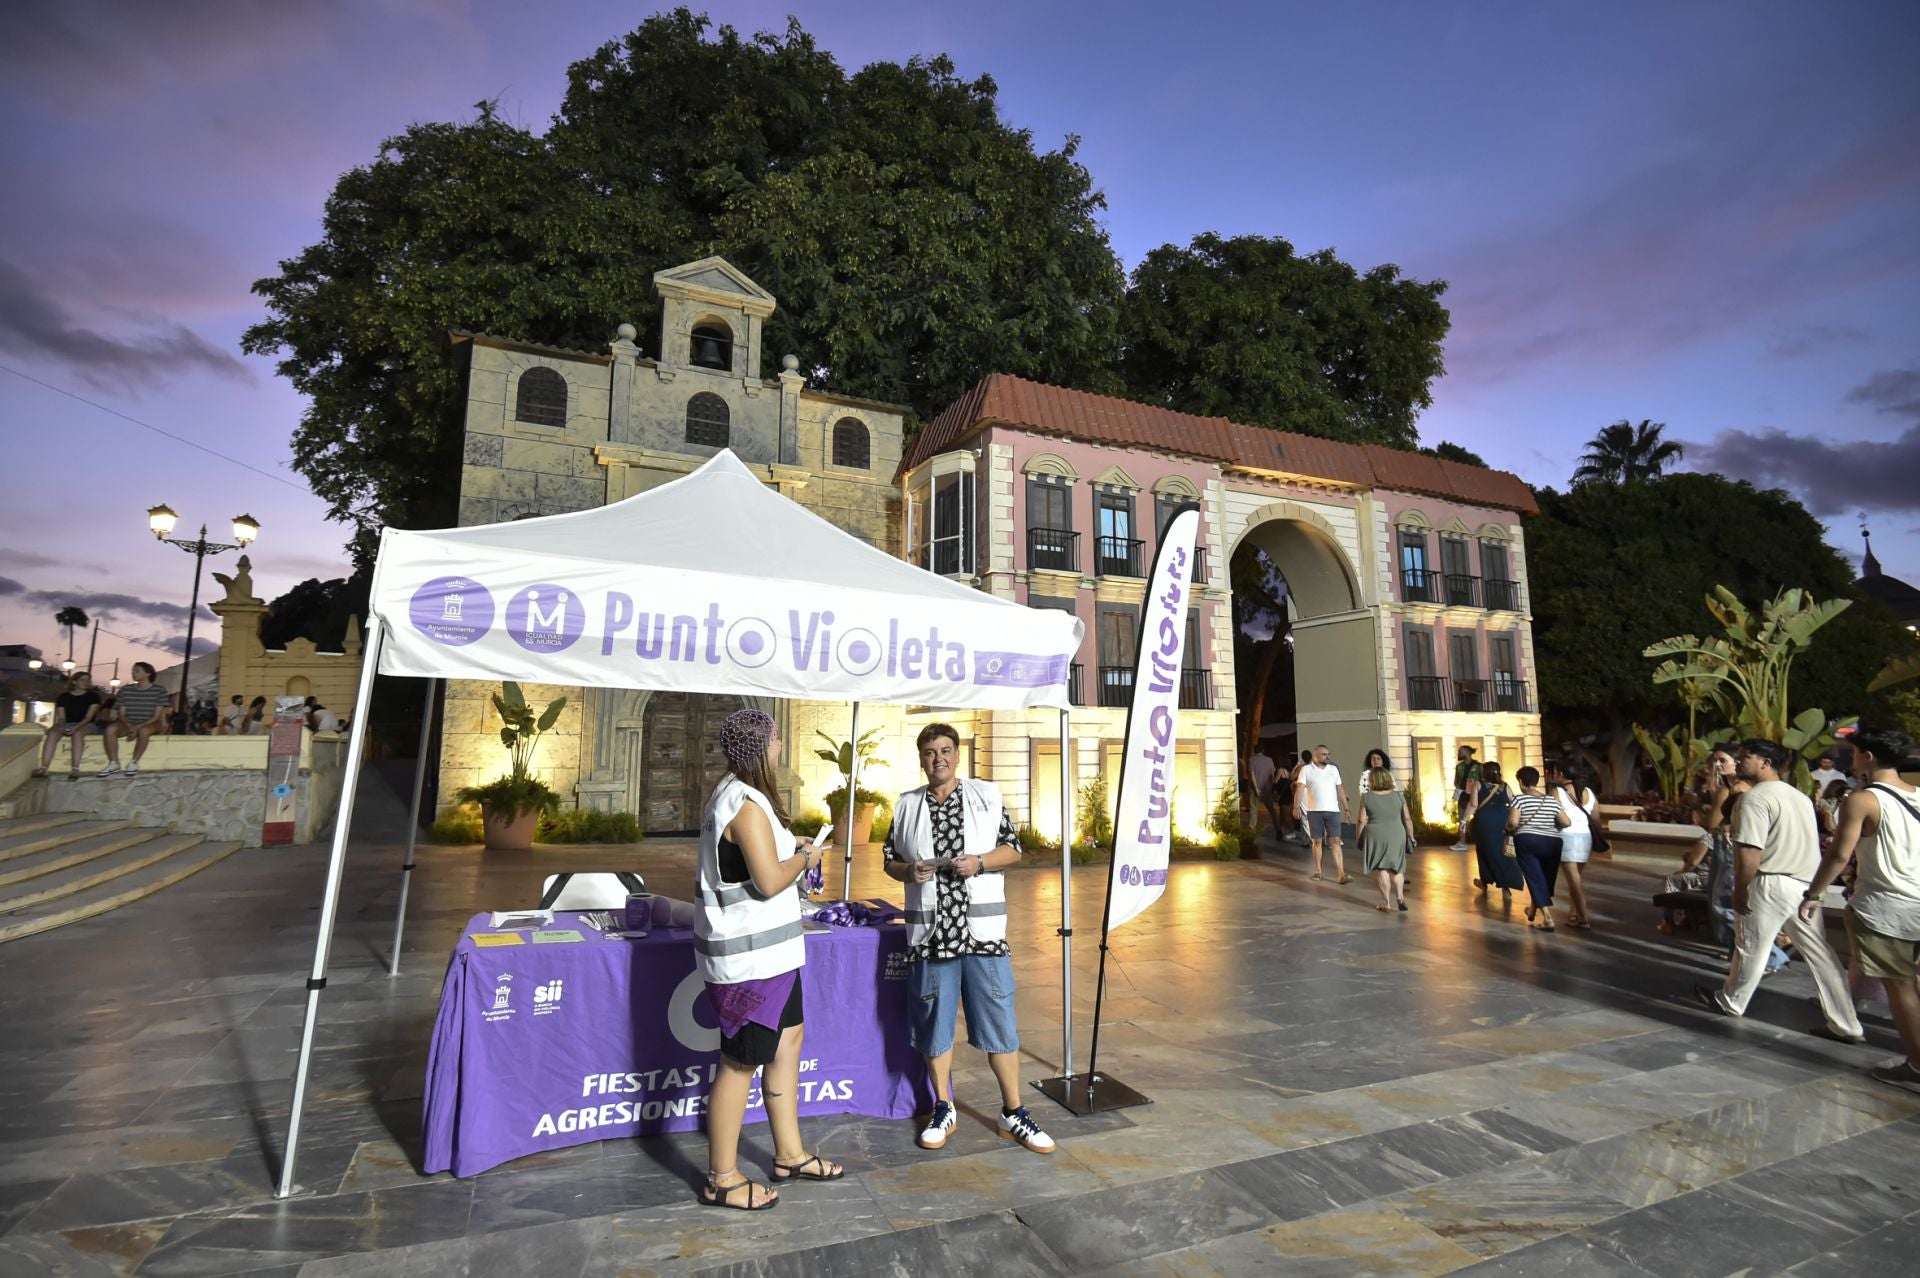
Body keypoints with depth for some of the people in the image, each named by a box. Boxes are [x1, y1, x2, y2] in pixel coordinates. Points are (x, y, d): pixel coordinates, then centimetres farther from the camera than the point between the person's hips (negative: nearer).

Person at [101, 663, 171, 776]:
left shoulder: (159, 690, -3)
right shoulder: (125, 689, 8)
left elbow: (157, 716, -7)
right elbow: (121, 713, 4)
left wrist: (139, 727, -21)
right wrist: (129, 726, -17)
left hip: (149, 724, -4)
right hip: (128, 724, 4)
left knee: (144, 731, -38)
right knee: (110, 729, -29)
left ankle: (134, 762, -20)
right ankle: (114, 763, -19)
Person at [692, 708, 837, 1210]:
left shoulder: (732, 793, 10)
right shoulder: (748, 805, -23)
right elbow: (770, 882, -25)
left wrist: (789, 846, 14)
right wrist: (805, 859, -8)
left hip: (766, 947, 10)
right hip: (748, 953, -10)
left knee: (789, 1038, 18)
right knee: (743, 1061, 3)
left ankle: (789, 1154, 31)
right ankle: (722, 1180, 20)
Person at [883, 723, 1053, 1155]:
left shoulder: (986, 796, 3)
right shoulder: (906, 806, 8)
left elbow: (1012, 849, 5)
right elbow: (889, 860, 13)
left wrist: (980, 862, -13)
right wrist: (908, 871, -8)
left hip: (983, 930, -1)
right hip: (929, 933, 2)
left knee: (999, 1023, 4)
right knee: (934, 1025, 11)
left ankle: (1013, 1114, 20)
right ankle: (943, 1109, 30)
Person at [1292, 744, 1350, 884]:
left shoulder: (1333, 769, 10)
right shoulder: (1306, 770, -1)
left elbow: (1340, 790, 14)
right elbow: (1299, 789, -8)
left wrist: (1346, 808, 11)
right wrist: (1296, 807, -18)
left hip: (1333, 810, 2)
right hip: (1314, 811, -2)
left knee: (1335, 841, -3)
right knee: (1317, 841, 7)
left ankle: (1341, 874, -7)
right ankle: (1318, 871, 19)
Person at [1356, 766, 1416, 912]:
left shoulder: (1366, 798, -6)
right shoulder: (1399, 796, 1)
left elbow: (1362, 821, -6)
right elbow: (1407, 819, 3)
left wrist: (1359, 839, 4)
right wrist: (1411, 836, 14)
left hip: (1376, 837, -2)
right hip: (1397, 836, 2)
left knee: (1381, 868, 5)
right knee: (1396, 867, 16)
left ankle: (1386, 901, 6)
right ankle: (1400, 896, 4)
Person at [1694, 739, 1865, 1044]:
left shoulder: (1756, 797, -16)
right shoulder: (1800, 796, 13)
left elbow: (1749, 851, -22)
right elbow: (1806, 843, 21)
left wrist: (1740, 889, -13)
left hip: (1772, 884, -8)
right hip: (1807, 884, 8)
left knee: (1751, 948, 8)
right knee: (1821, 955, 11)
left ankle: (1730, 1002, 24)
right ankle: (1846, 1025, 15)